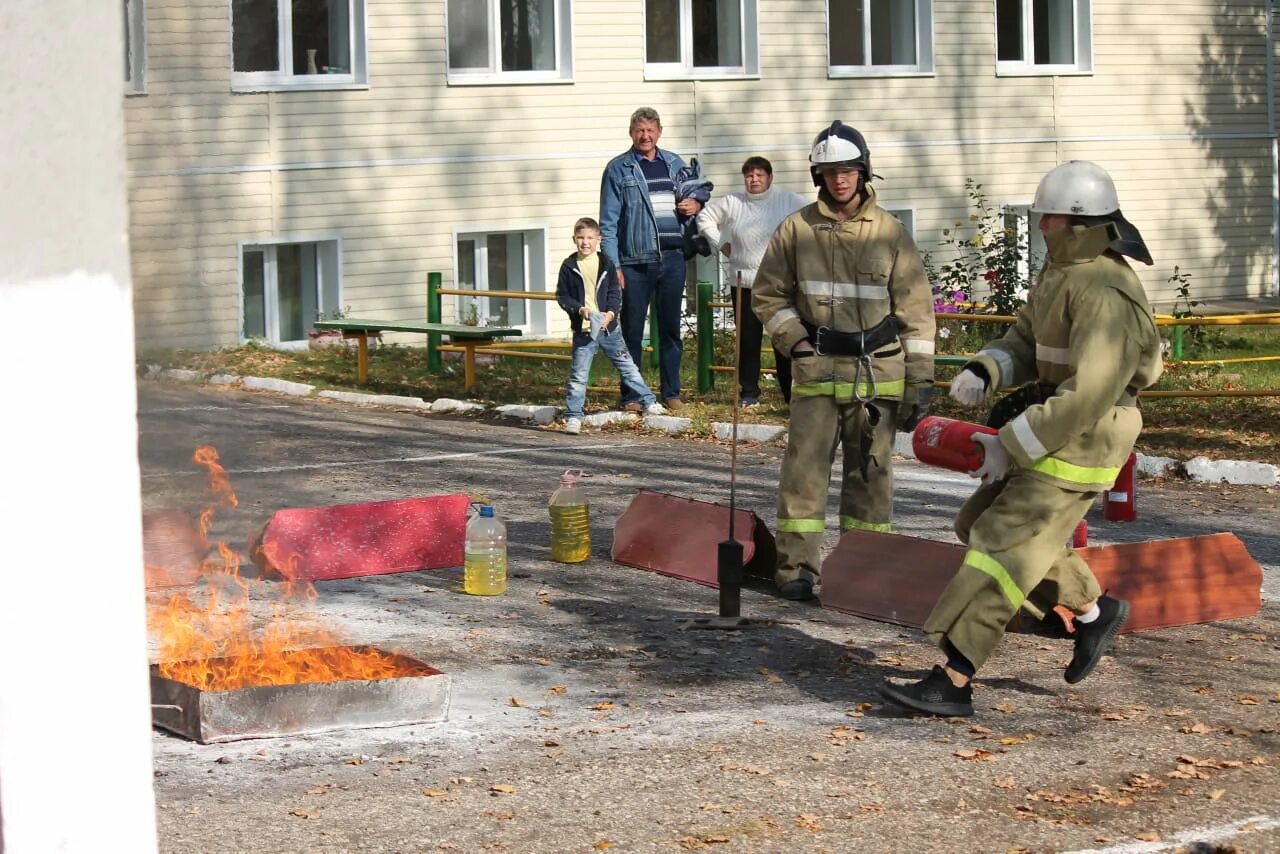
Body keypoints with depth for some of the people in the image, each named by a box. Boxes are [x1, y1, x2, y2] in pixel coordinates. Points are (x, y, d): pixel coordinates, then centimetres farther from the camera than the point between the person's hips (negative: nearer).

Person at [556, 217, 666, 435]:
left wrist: (611, 313, -14)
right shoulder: (569, 267, -1)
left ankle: (649, 402, 18)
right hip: (583, 329, -1)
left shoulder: (606, 264, 1)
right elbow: (561, 295, 2)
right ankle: (573, 417, 7)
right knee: (579, 375, 1)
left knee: (628, 367, 9)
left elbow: (615, 293, 3)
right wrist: (579, 309, -14)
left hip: (608, 327, 1)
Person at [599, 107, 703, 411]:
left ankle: (672, 392, 16)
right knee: (632, 330, 1)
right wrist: (613, 264, -10)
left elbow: (697, 192, 27)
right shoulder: (618, 169, 1)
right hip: (635, 262, -3)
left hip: (672, 258, 3)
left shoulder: (675, 164, 12)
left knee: (671, 328, 8)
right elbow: (608, 221, -2)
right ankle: (631, 395, 7)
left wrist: (696, 204, 1)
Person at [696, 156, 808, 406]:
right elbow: (705, 217, 19)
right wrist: (720, 244, 9)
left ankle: (791, 393, 1)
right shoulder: (732, 203, 6)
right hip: (744, 284, 3)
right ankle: (748, 393, 14)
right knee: (747, 340, 6)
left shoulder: (789, 201, -1)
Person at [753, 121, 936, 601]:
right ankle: (796, 565, -1)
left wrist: (920, 381, -1)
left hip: (878, 368, 0)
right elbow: (768, 294, 12)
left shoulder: (889, 232, 3)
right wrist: (795, 341, -3)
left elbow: (915, 308, 4)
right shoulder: (797, 229, 3)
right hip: (816, 366, 0)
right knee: (805, 465, -5)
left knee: (871, 469, 6)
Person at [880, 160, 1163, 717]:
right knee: (981, 525, 18)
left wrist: (1011, 444, -25)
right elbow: (1025, 342, 16)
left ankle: (952, 683, -7)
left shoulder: (1104, 293, -24)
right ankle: (1093, 611, 27)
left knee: (1002, 550, -10)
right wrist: (981, 373, -6)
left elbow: (1087, 394, -28)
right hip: (1053, 431, 11)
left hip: (1079, 445, -11)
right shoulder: (1061, 270, 8)